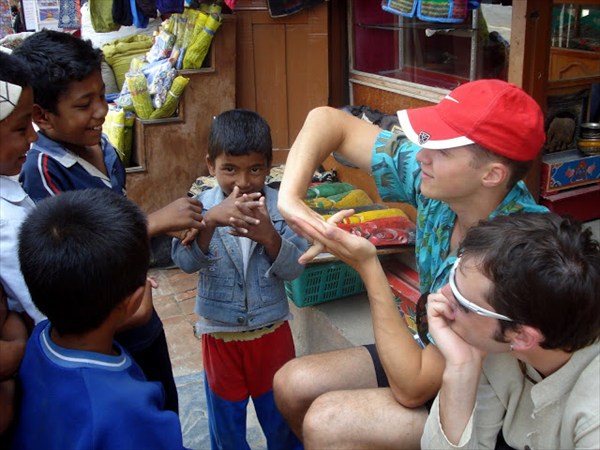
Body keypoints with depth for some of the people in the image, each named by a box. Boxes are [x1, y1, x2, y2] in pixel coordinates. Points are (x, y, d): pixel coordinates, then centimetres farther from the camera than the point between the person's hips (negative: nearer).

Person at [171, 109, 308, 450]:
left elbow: (294, 268, -14)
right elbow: (186, 262, -24)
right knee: (226, 420, 20)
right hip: (219, 334, 0)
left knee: (280, 415, 20)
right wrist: (210, 220, -42)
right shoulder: (202, 206, -12)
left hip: (272, 331, 0)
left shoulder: (279, 206, -12)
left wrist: (269, 236, -33)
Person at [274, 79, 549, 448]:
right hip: (432, 354, 6)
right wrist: (291, 198, -25)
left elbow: (412, 389, -30)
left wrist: (367, 266, -32)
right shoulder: (436, 181, -17)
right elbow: (328, 121, -9)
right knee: (291, 385, 2)